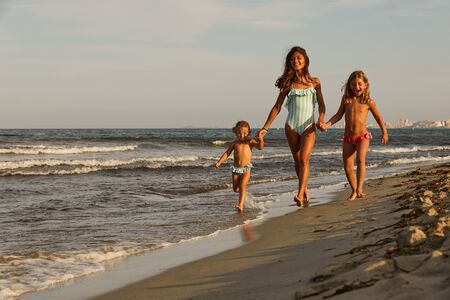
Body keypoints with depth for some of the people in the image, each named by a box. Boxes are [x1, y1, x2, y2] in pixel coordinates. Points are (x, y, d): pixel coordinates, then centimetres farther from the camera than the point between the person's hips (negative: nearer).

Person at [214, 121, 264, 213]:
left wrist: (261, 141, -32)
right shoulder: (234, 143, 5)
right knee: (235, 189, 9)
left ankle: (241, 205, -22)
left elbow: (260, 147, -11)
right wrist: (219, 162, -7)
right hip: (236, 168, 3)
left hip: (246, 168, -3)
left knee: (242, 186, -18)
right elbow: (227, 153, 4)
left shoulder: (250, 141, -1)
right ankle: (243, 193, 43)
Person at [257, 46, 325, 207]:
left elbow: (321, 104, 7)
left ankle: (300, 194, -24)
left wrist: (321, 119, -13)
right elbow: (277, 107, 6)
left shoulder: (315, 82, 5)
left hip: (308, 127, -2)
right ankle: (305, 190, 20)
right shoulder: (289, 83, 5)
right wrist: (265, 127, 0)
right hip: (291, 126, 2)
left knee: (304, 159, -16)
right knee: (297, 161, 6)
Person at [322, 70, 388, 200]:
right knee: (347, 166, 3)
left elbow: (378, 117, 9)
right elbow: (339, 115, 5)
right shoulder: (346, 99, 2)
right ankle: (354, 191, 20)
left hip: (363, 136, -4)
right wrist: (327, 124, -9)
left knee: (361, 159, -26)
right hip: (348, 137, 4)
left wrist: (384, 132, 14)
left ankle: (359, 189, -31)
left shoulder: (368, 102, -4)